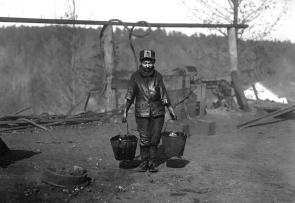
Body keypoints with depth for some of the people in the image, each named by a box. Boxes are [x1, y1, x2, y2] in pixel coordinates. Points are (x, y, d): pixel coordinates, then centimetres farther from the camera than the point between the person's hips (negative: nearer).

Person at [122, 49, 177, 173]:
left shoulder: (158, 76, -1)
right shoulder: (135, 76, -5)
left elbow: (164, 95, 4)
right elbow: (129, 95, -4)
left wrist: (171, 110, 4)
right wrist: (125, 111, -10)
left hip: (158, 112, 1)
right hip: (142, 112, -1)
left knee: (155, 138, 5)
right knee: (144, 139, 0)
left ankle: (152, 162, 19)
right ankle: (144, 162, 16)